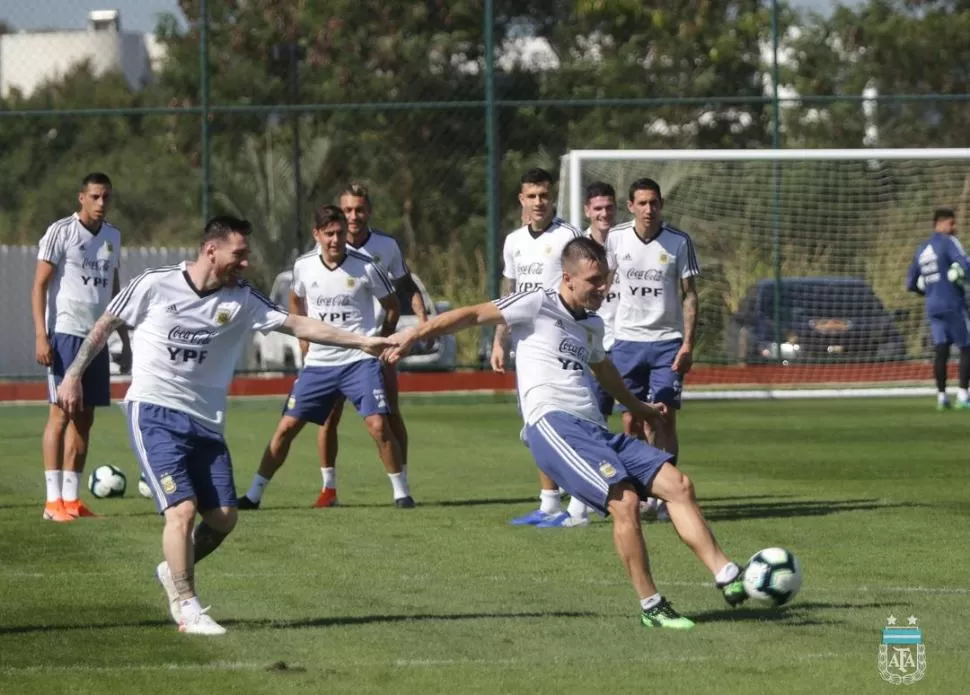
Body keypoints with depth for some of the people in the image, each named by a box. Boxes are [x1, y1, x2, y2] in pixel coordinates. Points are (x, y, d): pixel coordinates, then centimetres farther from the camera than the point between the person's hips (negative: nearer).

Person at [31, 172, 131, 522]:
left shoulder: (112, 236, 14)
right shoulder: (60, 232, -6)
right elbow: (40, 285, -7)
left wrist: (125, 339, 21)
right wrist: (41, 336, -16)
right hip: (65, 333, -7)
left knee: (84, 417, 6)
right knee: (61, 413, -8)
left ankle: (71, 498, 10)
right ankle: (54, 500, -8)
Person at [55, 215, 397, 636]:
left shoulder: (242, 300, 1)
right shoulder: (154, 286, -6)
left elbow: (298, 325, -4)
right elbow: (105, 325, 6)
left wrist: (362, 342, -12)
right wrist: (73, 375, 6)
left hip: (206, 422, 5)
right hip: (154, 412, -5)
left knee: (223, 517, 2)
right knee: (182, 508, -17)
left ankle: (174, 571, 31)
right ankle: (186, 608, -6)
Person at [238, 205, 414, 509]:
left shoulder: (365, 268, -8)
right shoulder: (303, 266, 0)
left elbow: (392, 306, 6)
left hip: (359, 360, -3)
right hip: (318, 363, 3)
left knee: (378, 425, -17)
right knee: (286, 427, 0)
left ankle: (401, 491, -2)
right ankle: (254, 494, 9)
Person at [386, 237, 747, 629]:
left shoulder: (592, 324, 25)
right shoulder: (538, 306, 2)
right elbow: (473, 316, -1)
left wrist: (637, 407, 60)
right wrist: (414, 335, -9)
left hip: (595, 430, 8)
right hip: (553, 424, -8)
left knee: (678, 485, -5)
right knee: (625, 500, -25)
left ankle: (728, 578, -7)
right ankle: (651, 607, -18)